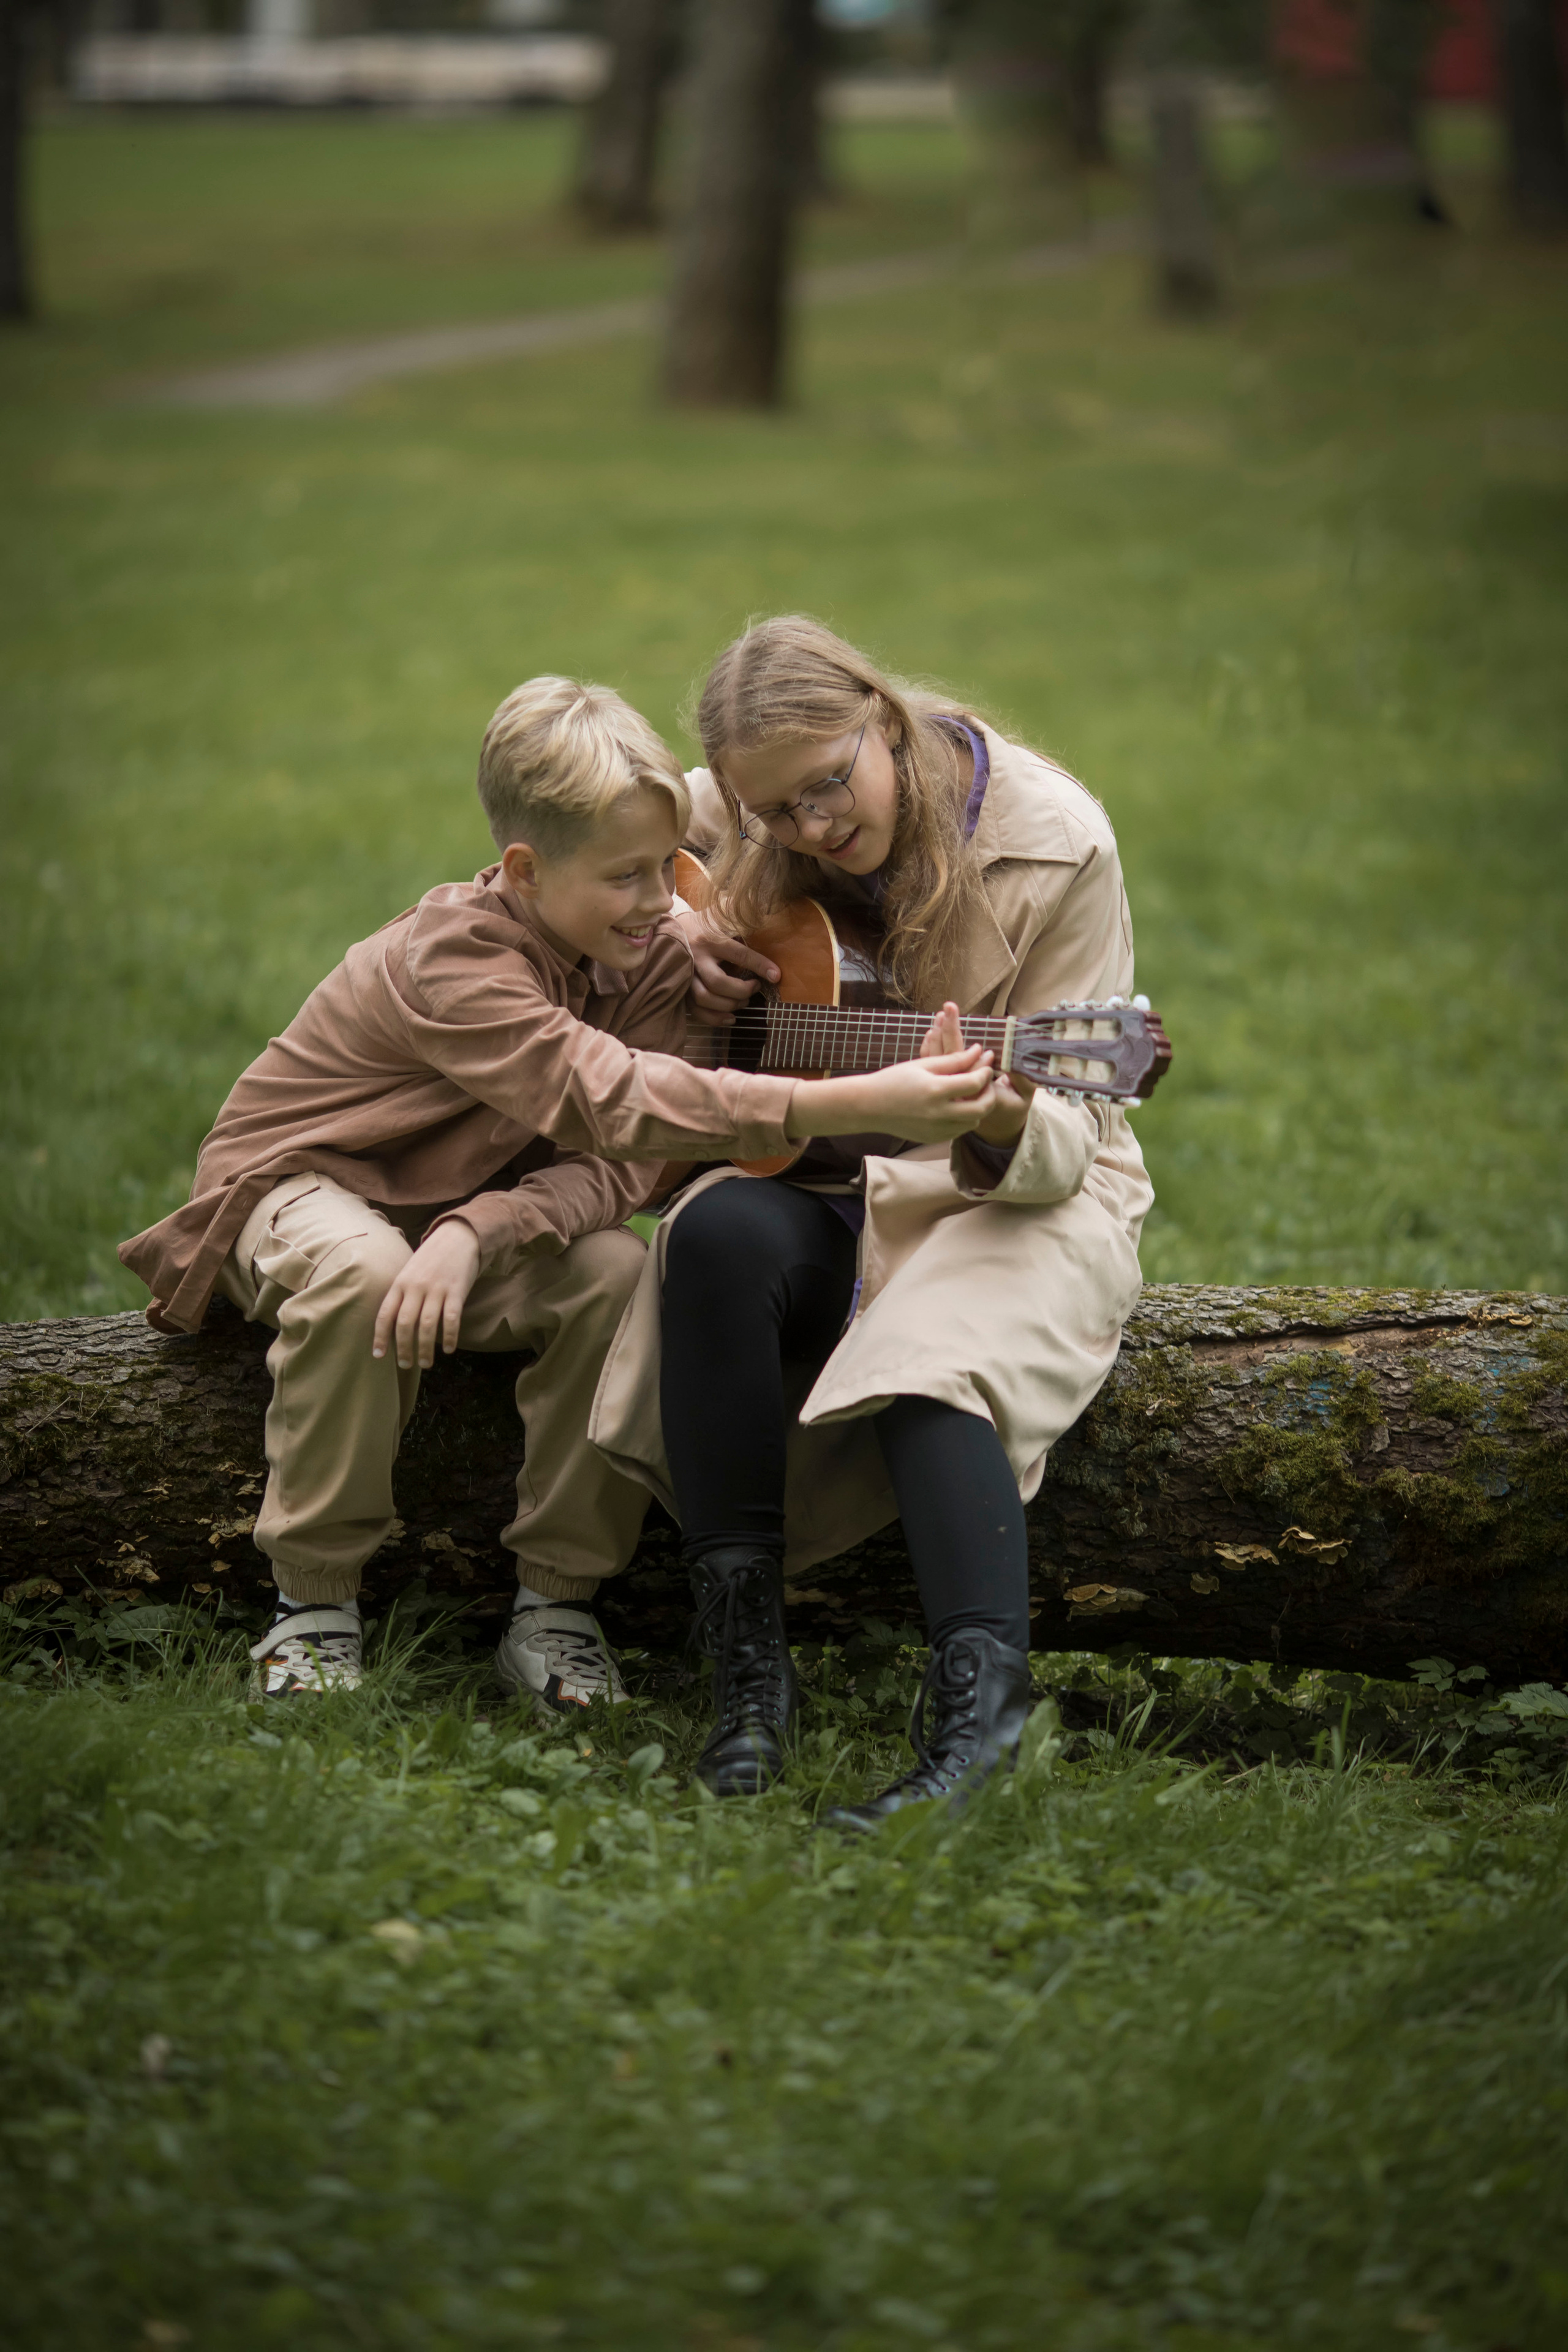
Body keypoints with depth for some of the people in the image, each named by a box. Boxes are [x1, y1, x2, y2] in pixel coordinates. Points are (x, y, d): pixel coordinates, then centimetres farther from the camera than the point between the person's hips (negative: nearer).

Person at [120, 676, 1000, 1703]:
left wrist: (476, 1233, -43)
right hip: (304, 1183, -5)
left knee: (616, 1272, -25)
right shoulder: (450, 960, -34)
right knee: (360, 1273, -39)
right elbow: (613, 1102, -48)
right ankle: (315, 1603, -20)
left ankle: (555, 1601, -13)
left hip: (475, 1203, 5)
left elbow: (614, 1167, -21)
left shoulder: (652, 954, -12)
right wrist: (861, 1103, -58)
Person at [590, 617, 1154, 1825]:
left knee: (928, 1353, -36)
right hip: (824, 1179, 4)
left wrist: (1001, 1135, -40)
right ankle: (746, 1667, -30)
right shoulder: (735, 821, -4)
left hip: (1022, 1198, -3)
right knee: (719, 1238, -31)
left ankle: (981, 1702, -48)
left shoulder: (1053, 842, -15)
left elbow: (1068, 1137, -15)